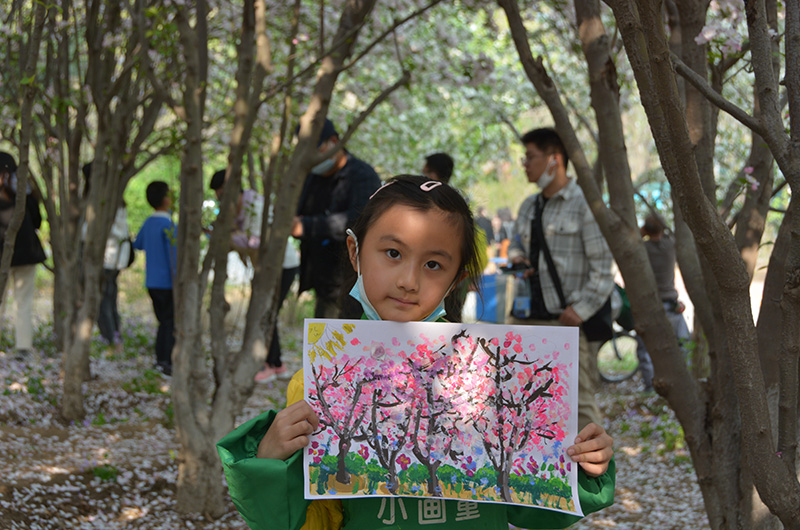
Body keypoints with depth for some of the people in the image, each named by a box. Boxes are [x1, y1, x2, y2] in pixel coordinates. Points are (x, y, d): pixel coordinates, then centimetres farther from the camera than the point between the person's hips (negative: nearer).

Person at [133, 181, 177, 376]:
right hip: (167, 283, -7)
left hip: (152, 283, 7)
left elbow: (138, 244, 25)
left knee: (164, 322, 14)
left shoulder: (148, 223, 7)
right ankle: (167, 362, -4)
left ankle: (160, 359, 12)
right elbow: (174, 256, -19)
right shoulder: (168, 225, -15)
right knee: (171, 323, -1)